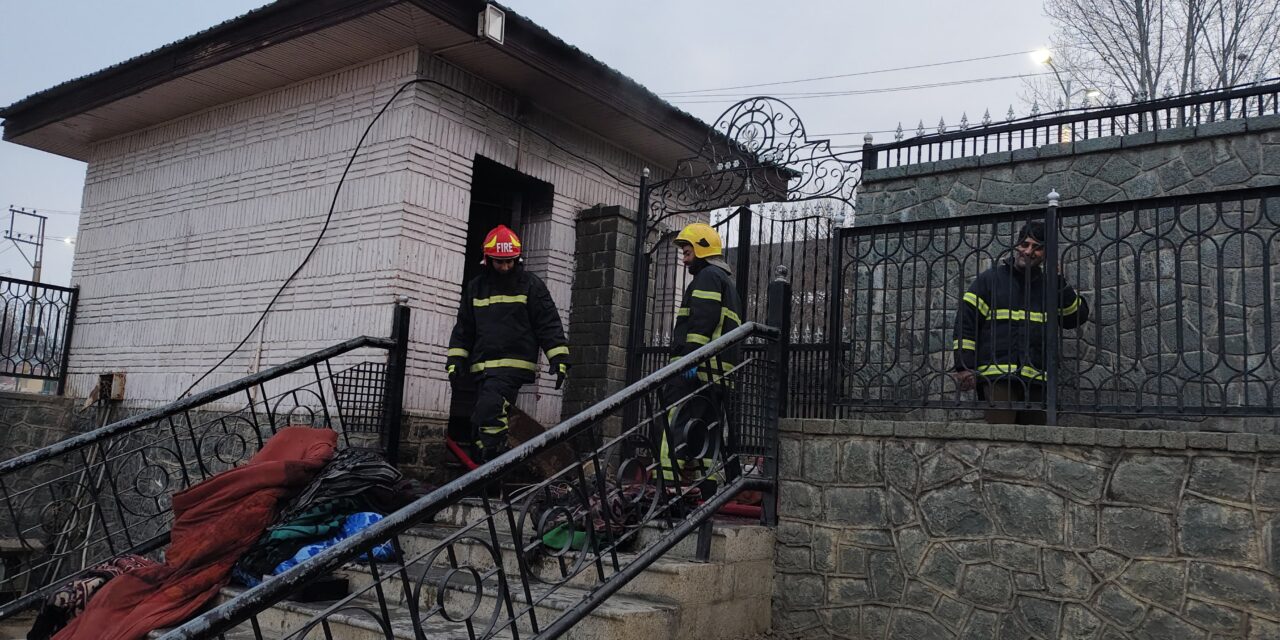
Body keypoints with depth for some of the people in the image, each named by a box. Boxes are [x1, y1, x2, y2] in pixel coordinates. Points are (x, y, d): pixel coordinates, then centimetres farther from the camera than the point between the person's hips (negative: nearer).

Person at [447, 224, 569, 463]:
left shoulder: (531, 285, 2)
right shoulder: (475, 288, 15)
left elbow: (549, 324, 0)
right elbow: (463, 328, 18)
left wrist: (559, 357, -9)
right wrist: (455, 361, 10)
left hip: (514, 365, -6)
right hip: (482, 367, 6)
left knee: (488, 412, -23)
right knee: (480, 422, 7)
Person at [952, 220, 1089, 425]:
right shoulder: (991, 278, 10)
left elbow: (1077, 317, 8)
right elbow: (966, 321, 4)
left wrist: (1059, 282, -1)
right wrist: (964, 367, -5)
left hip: (1036, 381, 4)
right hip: (997, 376, -4)